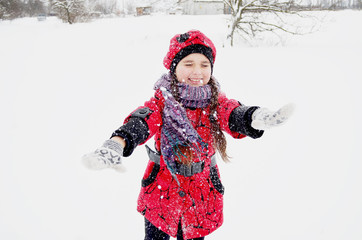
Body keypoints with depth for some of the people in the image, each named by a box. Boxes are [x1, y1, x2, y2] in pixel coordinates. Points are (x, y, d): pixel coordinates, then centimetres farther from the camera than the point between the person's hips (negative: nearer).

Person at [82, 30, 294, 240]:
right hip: (161, 190, -1)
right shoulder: (162, 100, -12)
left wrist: (257, 118, -53)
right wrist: (116, 144, -53)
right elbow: (141, 121, -30)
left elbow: (234, 114, -27)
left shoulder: (216, 101, -7)